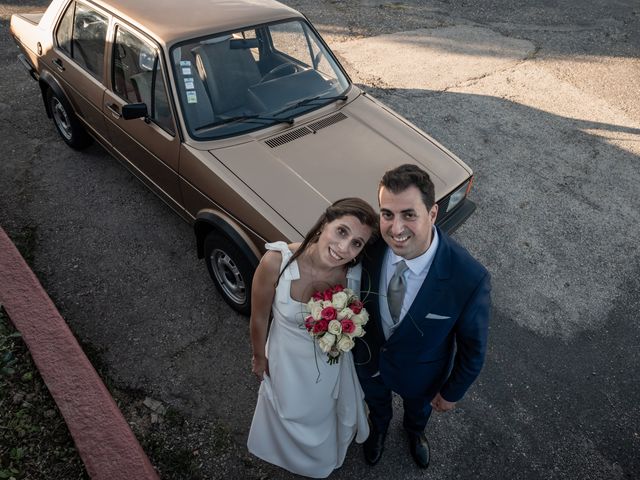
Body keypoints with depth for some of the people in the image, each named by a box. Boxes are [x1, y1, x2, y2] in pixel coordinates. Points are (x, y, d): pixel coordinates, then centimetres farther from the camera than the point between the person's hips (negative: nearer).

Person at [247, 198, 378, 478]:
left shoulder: (357, 273, -29)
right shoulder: (276, 262, -36)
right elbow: (259, 319, -16)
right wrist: (259, 358, -2)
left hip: (334, 362, 2)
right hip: (289, 362, -1)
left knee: (329, 415, 34)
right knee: (293, 415, 31)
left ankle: (328, 456, 72)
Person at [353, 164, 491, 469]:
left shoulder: (470, 279, -40)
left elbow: (473, 348, -20)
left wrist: (452, 393, -6)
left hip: (419, 375, -1)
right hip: (367, 357, 2)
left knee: (418, 407, 36)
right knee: (375, 402, 36)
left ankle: (414, 431, 72)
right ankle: (379, 427, 72)